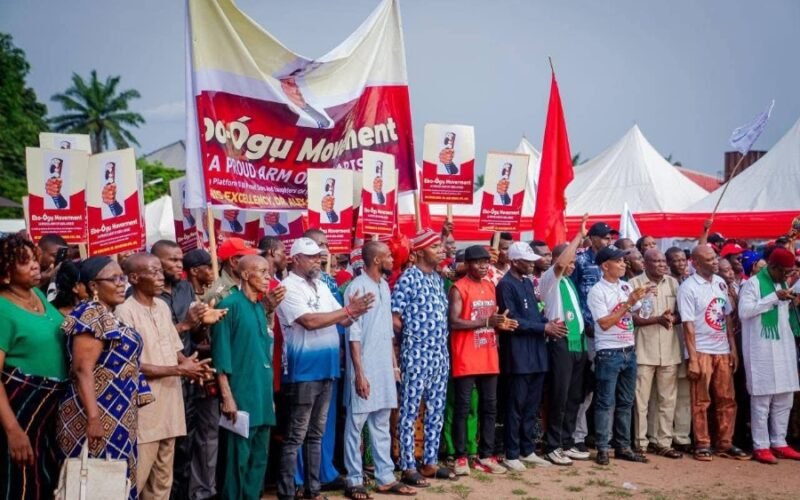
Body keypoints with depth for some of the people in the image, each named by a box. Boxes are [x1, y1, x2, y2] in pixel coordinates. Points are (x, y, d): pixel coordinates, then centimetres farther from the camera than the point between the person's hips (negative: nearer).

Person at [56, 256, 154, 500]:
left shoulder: (110, 317, 15)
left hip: (118, 419, 9)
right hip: (99, 419, -9)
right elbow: (82, 369, -21)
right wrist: (93, 418, -26)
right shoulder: (90, 314, -12)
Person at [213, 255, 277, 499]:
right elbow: (221, 355, -13)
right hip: (240, 397, -8)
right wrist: (227, 397, -17)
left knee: (258, 460, 13)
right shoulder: (230, 305, -10)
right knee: (237, 461, -1)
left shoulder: (260, 308, 13)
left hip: (262, 398, 8)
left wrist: (269, 394, 17)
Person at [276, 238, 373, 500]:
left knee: (316, 434, 15)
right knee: (295, 437, -1)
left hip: (326, 370, 8)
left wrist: (355, 311, -11)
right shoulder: (288, 288, -10)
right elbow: (310, 321, -21)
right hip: (303, 372, -7)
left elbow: (343, 321, 12)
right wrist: (348, 309, -17)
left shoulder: (322, 287, 13)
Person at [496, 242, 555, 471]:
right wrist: (544, 327, -15)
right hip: (518, 353, -8)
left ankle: (527, 450, 22)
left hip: (536, 351, 8)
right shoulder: (506, 285, -10)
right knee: (516, 405, -2)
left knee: (532, 405, 12)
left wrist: (549, 323, 0)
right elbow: (513, 320, -16)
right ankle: (511, 454, 7)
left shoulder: (528, 283, 16)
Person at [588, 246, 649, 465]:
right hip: (608, 354, -7)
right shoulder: (597, 291, -9)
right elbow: (605, 323, -16)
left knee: (625, 402, 11)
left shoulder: (626, 287, 10)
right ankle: (602, 449, 5)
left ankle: (623, 447, 19)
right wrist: (628, 304, -16)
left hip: (629, 351, 7)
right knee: (605, 403, -2)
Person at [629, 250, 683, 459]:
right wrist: (658, 319, -18)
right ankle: (641, 443, 9)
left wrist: (673, 318, -12)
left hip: (669, 349, 4)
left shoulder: (673, 283, 10)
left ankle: (663, 442, 16)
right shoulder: (634, 284, -4)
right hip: (644, 350, -4)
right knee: (641, 399, 1)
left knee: (667, 399, 8)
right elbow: (631, 317, -8)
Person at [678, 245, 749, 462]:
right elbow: (688, 324, -13)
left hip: (723, 351, 6)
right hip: (701, 352, -6)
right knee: (701, 401, 2)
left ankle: (725, 444, 18)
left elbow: (727, 317, 13)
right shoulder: (688, 287, -11)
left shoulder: (720, 283, 8)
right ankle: (702, 445, 10)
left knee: (727, 400, 8)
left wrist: (733, 348, 8)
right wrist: (693, 358, -16)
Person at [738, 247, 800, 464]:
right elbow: (744, 311, -19)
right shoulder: (753, 283, -7)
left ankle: (779, 443, 18)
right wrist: (774, 297, -19)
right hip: (761, 350, -7)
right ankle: (761, 446, 2)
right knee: (762, 398, -4)